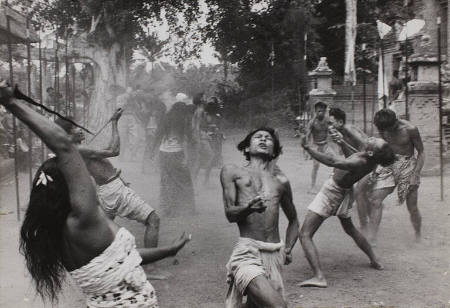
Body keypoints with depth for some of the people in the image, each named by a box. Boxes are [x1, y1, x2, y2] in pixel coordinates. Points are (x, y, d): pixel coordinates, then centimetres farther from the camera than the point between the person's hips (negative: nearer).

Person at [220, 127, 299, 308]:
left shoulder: (281, 181, 17)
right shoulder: (232, 172, 9)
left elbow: (293, 220, 29)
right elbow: (229, 214, -1)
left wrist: (288, 249, 13)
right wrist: (248, 208, -22)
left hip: (275, 254, 4)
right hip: (247, 252, -4)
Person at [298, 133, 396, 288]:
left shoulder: (359, 163, -34)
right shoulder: (371, 159, -10)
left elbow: (331, 161, -40)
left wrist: (308, 148, -33)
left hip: (331, 193, -9)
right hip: (343, 193, 9)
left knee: (305, 235, -8)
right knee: (350, 229, 33)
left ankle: (319, 277, -21)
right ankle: (375, 261, 43)